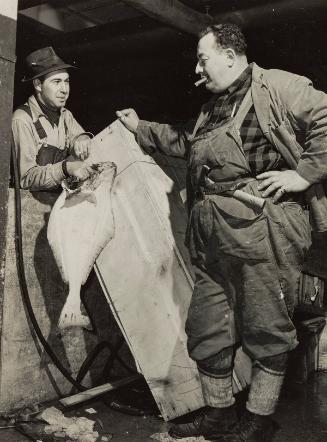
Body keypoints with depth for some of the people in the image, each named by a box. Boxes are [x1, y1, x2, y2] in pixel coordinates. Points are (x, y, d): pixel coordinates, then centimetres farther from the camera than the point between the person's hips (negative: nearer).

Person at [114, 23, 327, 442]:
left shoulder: (277, 86, -1)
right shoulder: (211, 109, 25)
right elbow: (184, 141, 41)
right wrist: (141, 128, 40)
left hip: (263, 227, -8)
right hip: (211, 234, 9)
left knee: (266, 328, 2)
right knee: (206, 328, 11)